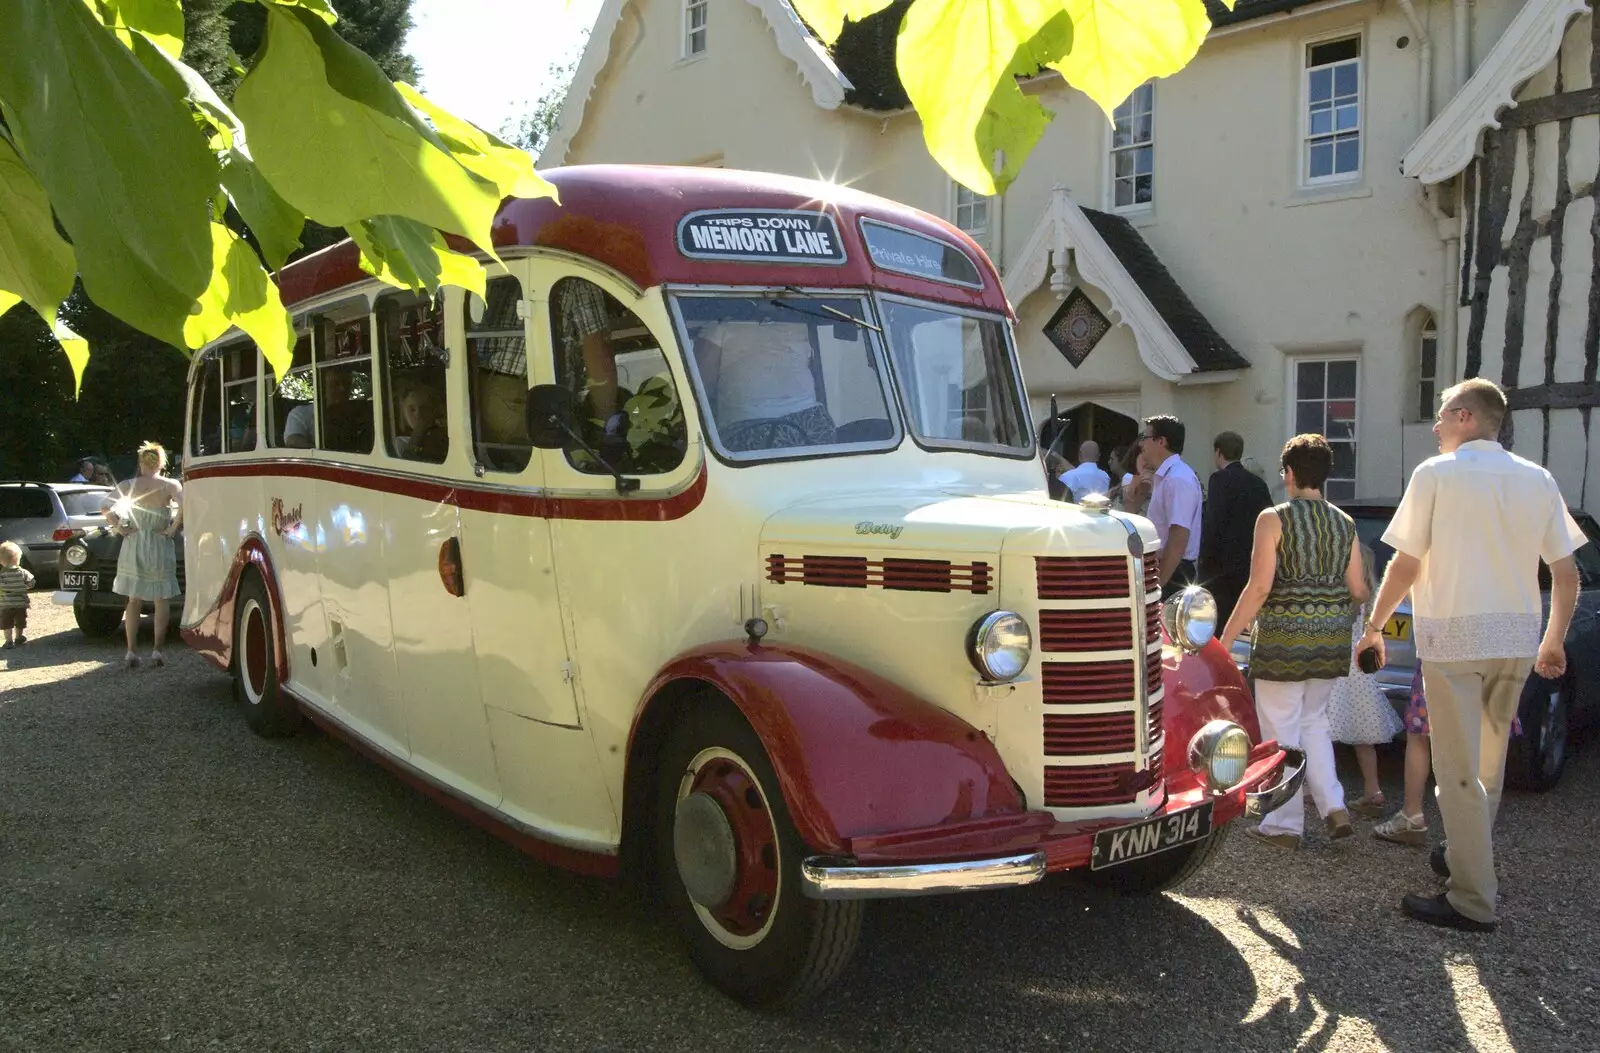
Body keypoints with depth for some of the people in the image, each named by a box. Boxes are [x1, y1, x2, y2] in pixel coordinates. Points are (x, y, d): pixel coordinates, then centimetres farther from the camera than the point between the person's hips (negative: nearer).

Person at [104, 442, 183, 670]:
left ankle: (131, 653, 9)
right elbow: (184, 505, -21)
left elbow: (107, 508, -7)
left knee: (134, 600, 11)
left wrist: (119, 527, 2)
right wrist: (173, 529, -11)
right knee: (160, 600, 7)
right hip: (160, 547, -2)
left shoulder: (128, 485, 2)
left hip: (133, 545, 2)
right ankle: (156, 651, 2)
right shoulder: (170, 485, -5)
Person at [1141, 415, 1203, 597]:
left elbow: (1178, 541, -24)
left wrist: (1157, 584, -24)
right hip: (1163, 569, 10)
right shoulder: (1163, 477, 13)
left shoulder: (1178, 479, -18)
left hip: (1171, 575, -10)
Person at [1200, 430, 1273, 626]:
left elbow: (1214, 523, -16)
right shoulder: (1258, 482, 11)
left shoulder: (1221, 478, -8)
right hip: (1252, 564, 7)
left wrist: (1206, 561, -10)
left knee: (1218, 623, -5)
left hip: (1223, 566, -7)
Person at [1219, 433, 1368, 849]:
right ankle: (1334, 807, 13)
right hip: (1331, 641, 5)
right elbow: (1358, 591, 7)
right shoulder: (1345, 524, 6)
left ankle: (1285, 825, 12)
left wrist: (1226, 639, -12)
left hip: (1284, 639, -5)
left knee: (1281, 730, 5)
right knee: (1313, 721, 22)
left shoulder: (1273, 519, -10)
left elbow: (1260, 586, -16)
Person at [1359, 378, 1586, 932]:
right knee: (1489, 760, 20)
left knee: (1459, 771, -3)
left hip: (1454, 636, -6)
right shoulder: (1537, 480, 8)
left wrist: (1374, 625, 5)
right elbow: (1566, 573, 8)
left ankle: (1473, 901, -1)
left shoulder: (1436, 474, -6)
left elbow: (1405, 564, -8)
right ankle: (1465, 856, 36)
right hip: (1517, 640, 6)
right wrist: (1554, 639, 21)